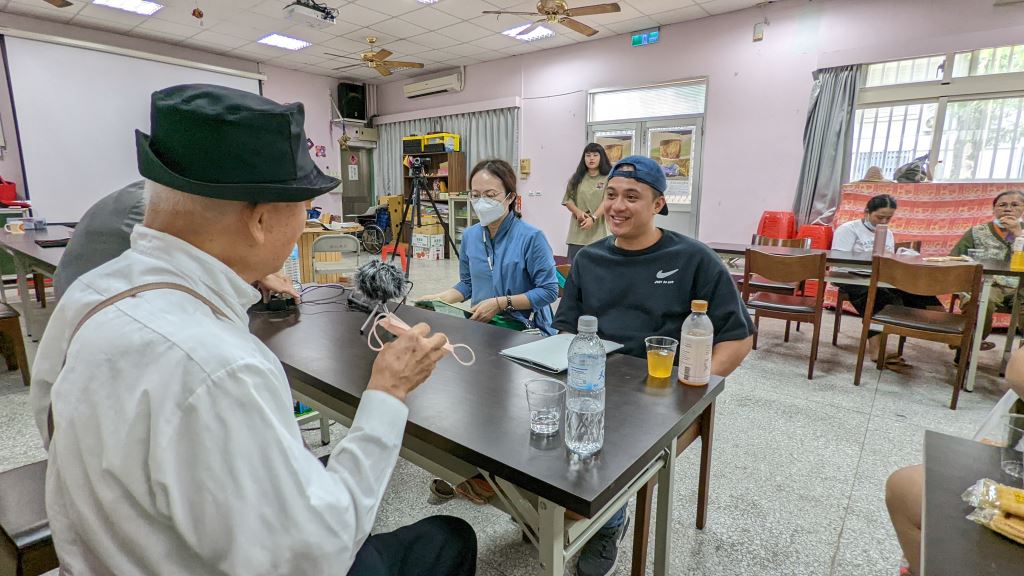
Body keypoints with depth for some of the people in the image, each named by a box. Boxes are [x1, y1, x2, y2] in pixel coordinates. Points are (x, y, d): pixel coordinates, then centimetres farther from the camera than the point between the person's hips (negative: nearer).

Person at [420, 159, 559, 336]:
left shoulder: (531, 237, -14)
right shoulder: (469, 236, 5)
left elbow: (549, 291, -13)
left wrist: (500, 303, -18)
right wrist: (441, 298, 0)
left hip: (524, 328, -5)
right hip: (481, 324, 5)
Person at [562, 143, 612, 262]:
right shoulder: (577, 178, 12)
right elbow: (568, 199, 9)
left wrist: (593, 218, -22)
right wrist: (578, 212, -10)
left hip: (598, 231, -3)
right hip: (578, 231, 3)